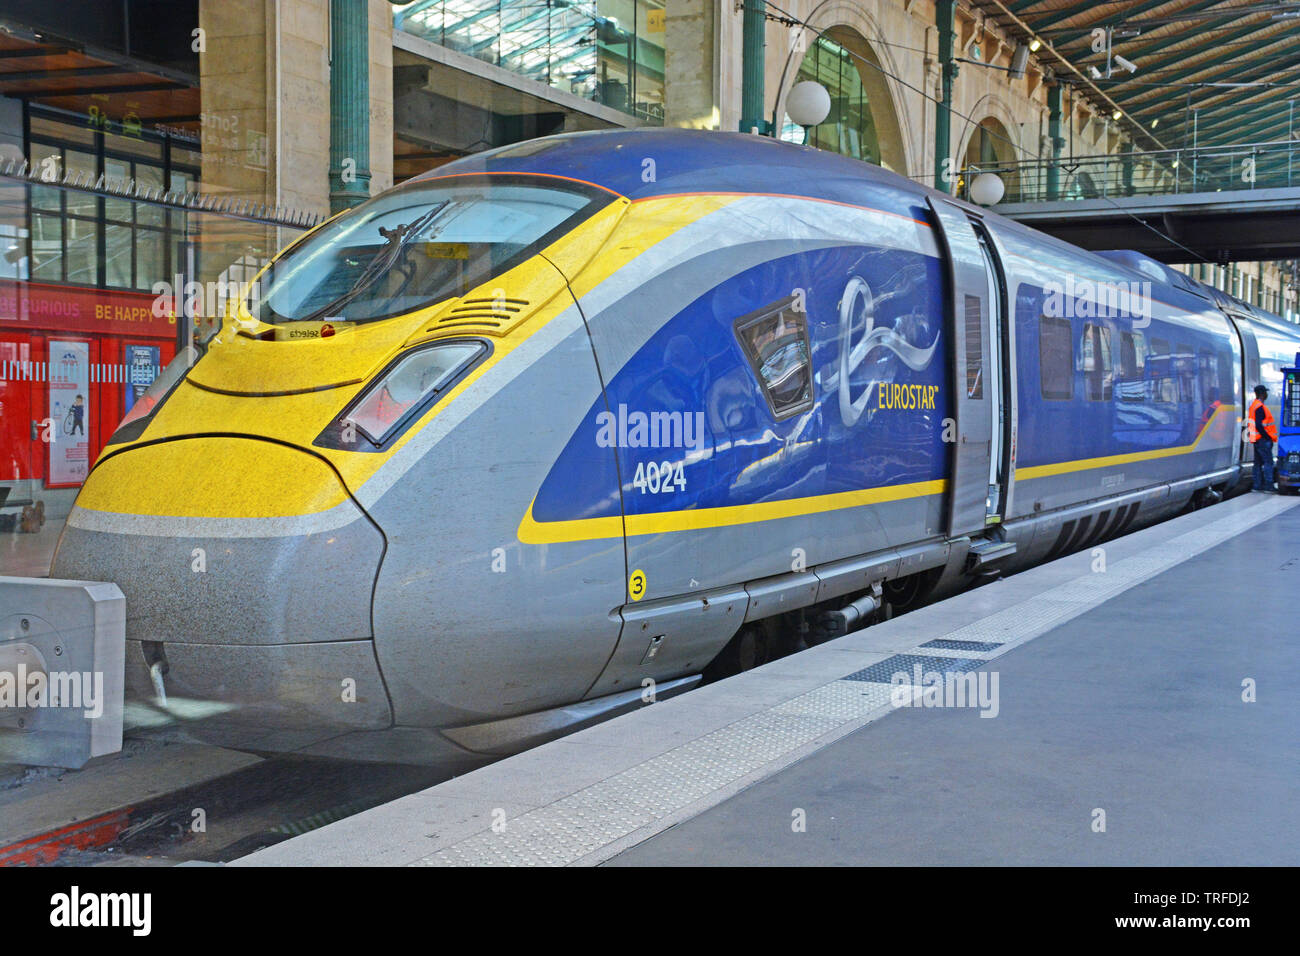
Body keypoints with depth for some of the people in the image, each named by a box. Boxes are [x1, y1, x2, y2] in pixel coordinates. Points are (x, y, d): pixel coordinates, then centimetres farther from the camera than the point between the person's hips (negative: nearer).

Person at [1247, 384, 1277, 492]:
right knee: (1268, 462, -9)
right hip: (1263, 440, -10)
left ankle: (1258, 485, 14)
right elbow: (1259, 425, -23)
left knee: (1259, 462, 12)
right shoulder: (1260, 407, -16)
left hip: (1257, 439, 10)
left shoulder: (1253, 405, 15)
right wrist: (1268, 437, -17)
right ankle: (1268, 486, -11)